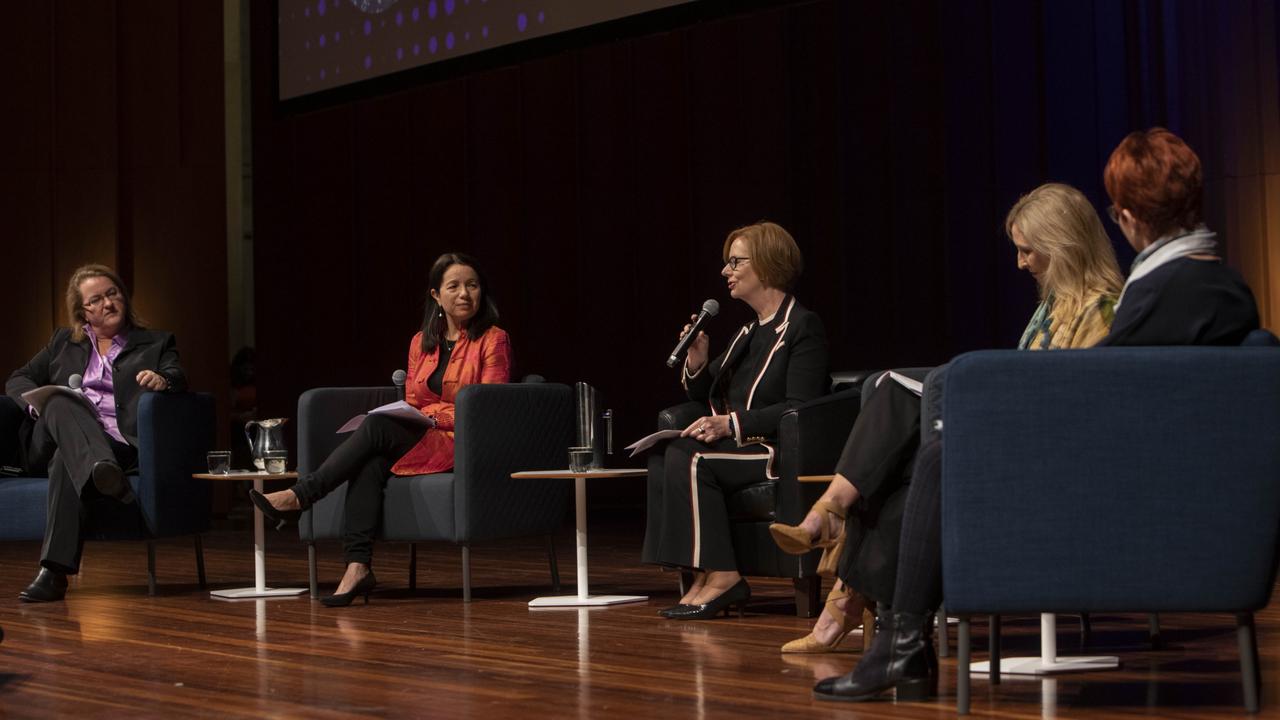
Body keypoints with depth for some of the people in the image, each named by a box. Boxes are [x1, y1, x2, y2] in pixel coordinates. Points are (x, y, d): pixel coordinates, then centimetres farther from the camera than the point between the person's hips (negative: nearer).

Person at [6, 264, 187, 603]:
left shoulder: (157, 343, 21)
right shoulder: (63, 342, 28)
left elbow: (177, 377, 2)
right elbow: (17, 380, 22)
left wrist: (163, 380, -25)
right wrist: (38, 404, -3)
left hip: (120, 444, -2)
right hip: (57, 438, 2)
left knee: (67, 463, -36)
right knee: (61, 404, -34)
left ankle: (54, 572, -48)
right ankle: (102, 473, -64)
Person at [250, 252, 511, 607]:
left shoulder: (493, 340, 0)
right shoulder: (421, 342, 17)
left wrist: (432, 415, -13)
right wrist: (402, 416, -5)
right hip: (419, 439, 5)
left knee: (377, 427, -28)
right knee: (371, 462, -30)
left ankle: (299, 497, -26)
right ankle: (357, 566, -41)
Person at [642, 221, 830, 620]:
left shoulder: (803, 327, -7)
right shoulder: (749, 332, 20)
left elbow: (799, 408, -17)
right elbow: (705, 395, 24)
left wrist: (731, 423, -22)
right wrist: (697, 363, 2)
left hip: (780, 451, -8)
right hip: (740, 446, 8)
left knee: (688, 459, -27)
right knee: (664, 460, -18)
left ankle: (719, 576, -24)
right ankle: (705, 575, -23)